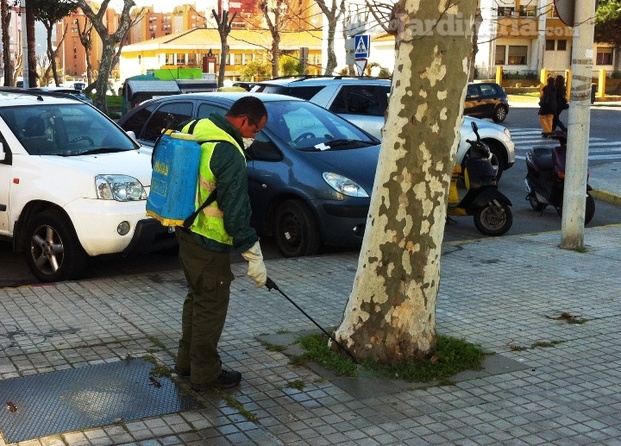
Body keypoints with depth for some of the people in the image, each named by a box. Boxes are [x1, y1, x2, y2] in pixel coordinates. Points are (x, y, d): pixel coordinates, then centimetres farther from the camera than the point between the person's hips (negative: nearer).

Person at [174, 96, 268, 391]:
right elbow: (236, 210, -24)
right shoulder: (229, 154, -24)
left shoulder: (194, 129, 4)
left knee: (195, 297, 22)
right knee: (211, 307, 4)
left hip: (186, 231, 9)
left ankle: (186, 362, 35)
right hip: (210, 244, -9)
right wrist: (254, 257, -18)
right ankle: (205, 374, 17)